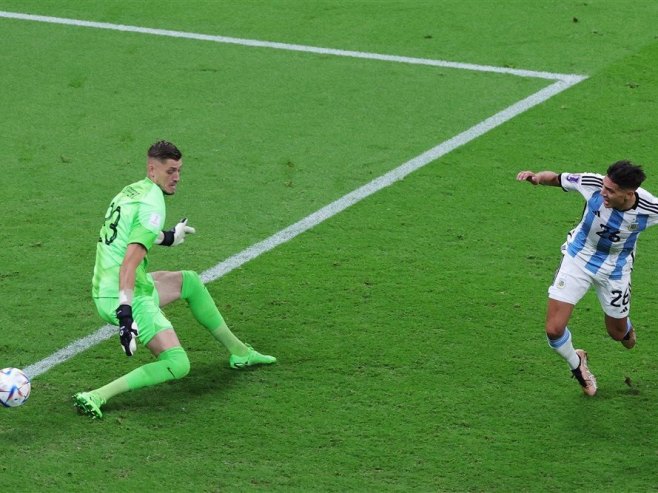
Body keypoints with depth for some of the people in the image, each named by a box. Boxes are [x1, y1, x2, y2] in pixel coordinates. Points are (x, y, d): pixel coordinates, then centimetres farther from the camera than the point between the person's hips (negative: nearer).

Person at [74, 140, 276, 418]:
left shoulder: (131, 191, 12)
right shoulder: (152, 204, -16)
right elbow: (130, 262, -28)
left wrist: (167, 237, 48)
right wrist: (125, 314, -37)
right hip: (127, 297, -10)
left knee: (190, 282, 28)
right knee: (177, 365, -16)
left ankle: (239, 353, 38)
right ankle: (96, 397, -23)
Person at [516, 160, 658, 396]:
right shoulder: (593, 184, -28)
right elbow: (556, 178, -12)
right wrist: (537, 177, -32)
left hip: (615, 269, 0)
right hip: (578, 259, 0)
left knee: (618, 333, 17)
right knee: (554, 329, -11)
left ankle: (626, 328, 59)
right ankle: (576, 364, 24)